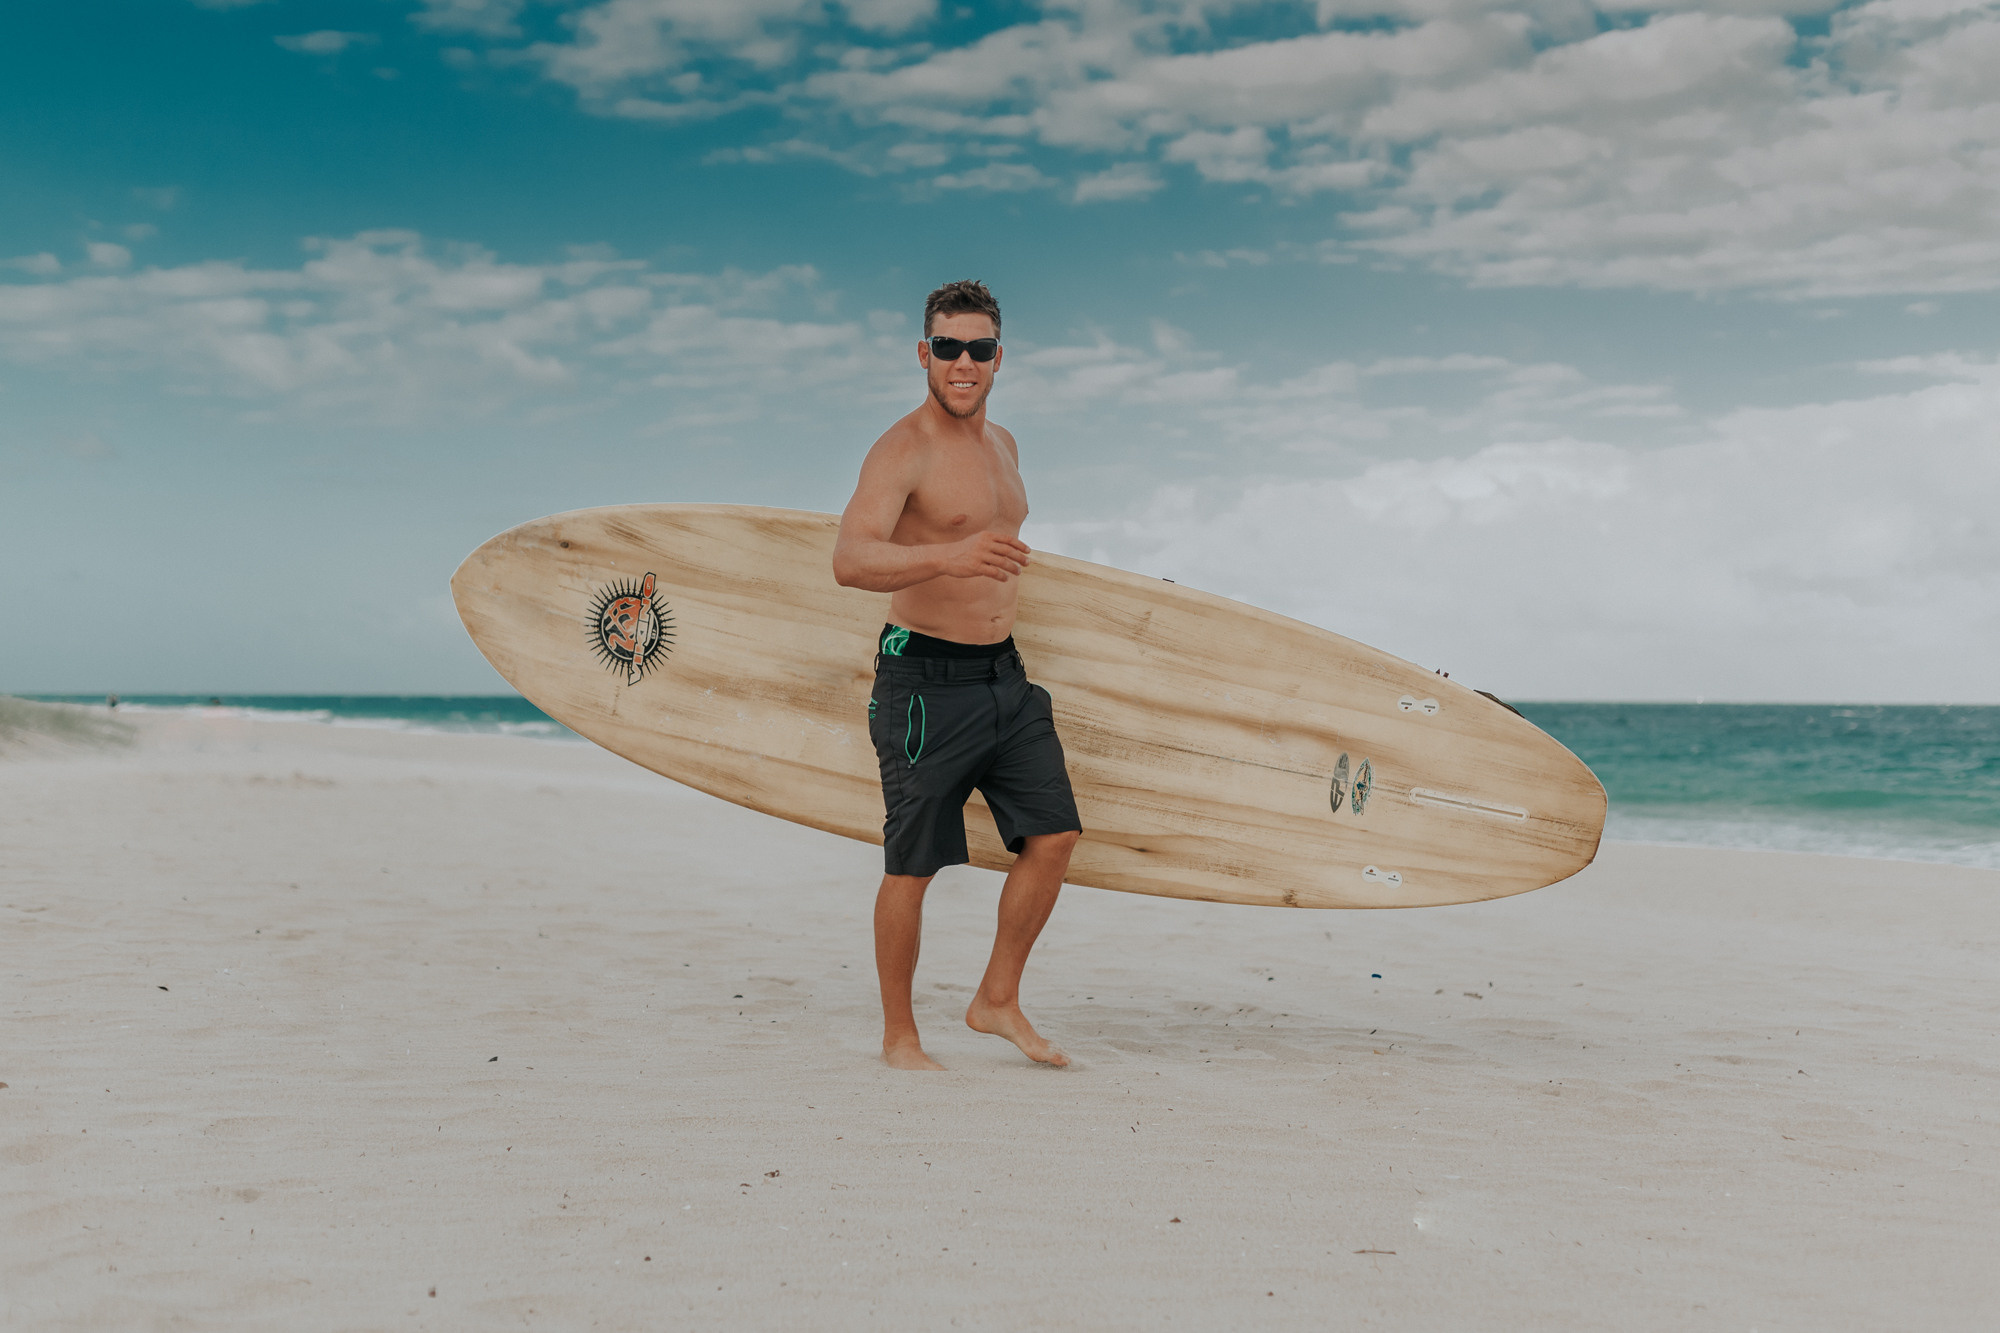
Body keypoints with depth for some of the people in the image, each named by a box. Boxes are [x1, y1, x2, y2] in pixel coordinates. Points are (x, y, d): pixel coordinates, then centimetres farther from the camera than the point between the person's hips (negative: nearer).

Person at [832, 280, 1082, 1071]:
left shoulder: (1002, 446, 13)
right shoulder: (902, 451, -14)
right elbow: (850, 561, -30)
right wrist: (950, 557, -45)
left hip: (1004, 677, 8)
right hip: (926, 680, -8)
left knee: (1053, 835, 5)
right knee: (911, 867, 1)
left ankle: (997, 1003, 20)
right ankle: (899, 1037, 16)